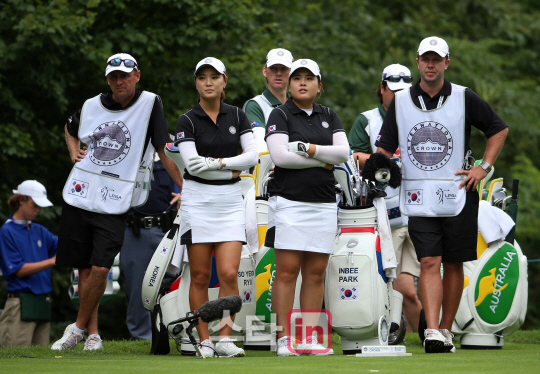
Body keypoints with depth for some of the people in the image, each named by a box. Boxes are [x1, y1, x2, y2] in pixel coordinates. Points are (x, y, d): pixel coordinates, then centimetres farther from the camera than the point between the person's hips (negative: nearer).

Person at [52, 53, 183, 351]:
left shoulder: (149, 104, -3)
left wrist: (184, 189, -6)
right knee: (85, 269, 5)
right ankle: (93, 334, 15)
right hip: (79, 197, 4)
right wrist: (74, 153, 12)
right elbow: (70, 129, 31)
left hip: (115, 204, -4)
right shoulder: (92, 106, 8)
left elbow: (164, 151, -2)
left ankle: (78, 327, 5)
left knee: (100, 269, -13)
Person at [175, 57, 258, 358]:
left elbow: (253, 156, -2)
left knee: (229, 273, -9)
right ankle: (204, 341, 6)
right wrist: (232, 171, -10)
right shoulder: (187, 120, -1)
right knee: (201, 276, 0)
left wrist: (217, 162, -12)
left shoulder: (237, 116, 8)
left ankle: (225, 338, -4)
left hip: (231, 200, 2)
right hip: (198, 200, -2)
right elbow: (192, 164, -11)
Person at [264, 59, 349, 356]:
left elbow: (343, 153, 2)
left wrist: (308, 148, -11)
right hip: (289, 201, -4)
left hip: (323, 203, 5)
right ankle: (284, 339, -6)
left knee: (316, 273, 3)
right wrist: (322, 162, -6)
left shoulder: (329, 117, 16)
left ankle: (309, 338, 6)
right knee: (287, 271, -8)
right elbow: (279, 156, -12)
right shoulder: (280, 115, 2)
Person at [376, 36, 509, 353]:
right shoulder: (401, 102, 7)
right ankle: (432, 331, -19)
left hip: (458, 195, 0)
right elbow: (385, 149, 11)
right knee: (429, 263, -11)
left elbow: (499, 129, 10)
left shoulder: (464, 98, 1)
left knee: (453, 264, 4)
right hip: (419, 197, 0)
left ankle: (446, 330, 14)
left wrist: (484, 168, 1)